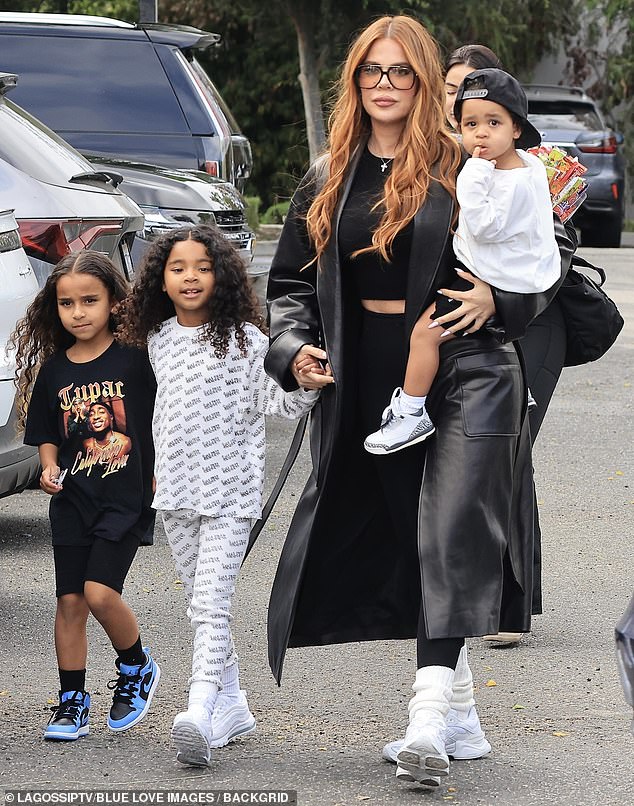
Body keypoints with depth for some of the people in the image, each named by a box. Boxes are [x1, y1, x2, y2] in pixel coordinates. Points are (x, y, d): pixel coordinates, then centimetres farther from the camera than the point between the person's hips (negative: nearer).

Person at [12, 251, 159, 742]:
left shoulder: (134, 360, -7)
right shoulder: (53, 369, 5)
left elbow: (161, 420, -1)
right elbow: (46, 433, 14)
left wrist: (162, 476, -6)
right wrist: (49, 469, -3)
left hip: (126, 496, -4)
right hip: (72, 499, 4)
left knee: (99, 591, -15)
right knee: (70, 600, 4)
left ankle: (138, 668, 11)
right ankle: (72, 702, 14)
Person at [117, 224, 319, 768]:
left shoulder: (242, 337, -7)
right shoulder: (158, 338, 9)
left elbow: (276, 401, -10)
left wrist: (307, 385, -29)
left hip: (231, 488, -6)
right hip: (176, 488, 6)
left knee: (211, 603, -16)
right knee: (202, 605, 11)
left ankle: (200, 712, -28)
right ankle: (231, 701, 21)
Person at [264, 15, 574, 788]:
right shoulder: (329, 181, 10)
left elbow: (550, 246, 4)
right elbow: (291, 280, 16)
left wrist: (499, 298, -11)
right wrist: (294, 348, -1)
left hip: (465, 372, -5)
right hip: (371, 378, 5)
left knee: (452, 536, -16)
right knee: (412, 545, 9)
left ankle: (431, 713, -23)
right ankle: (459, 708, 19)